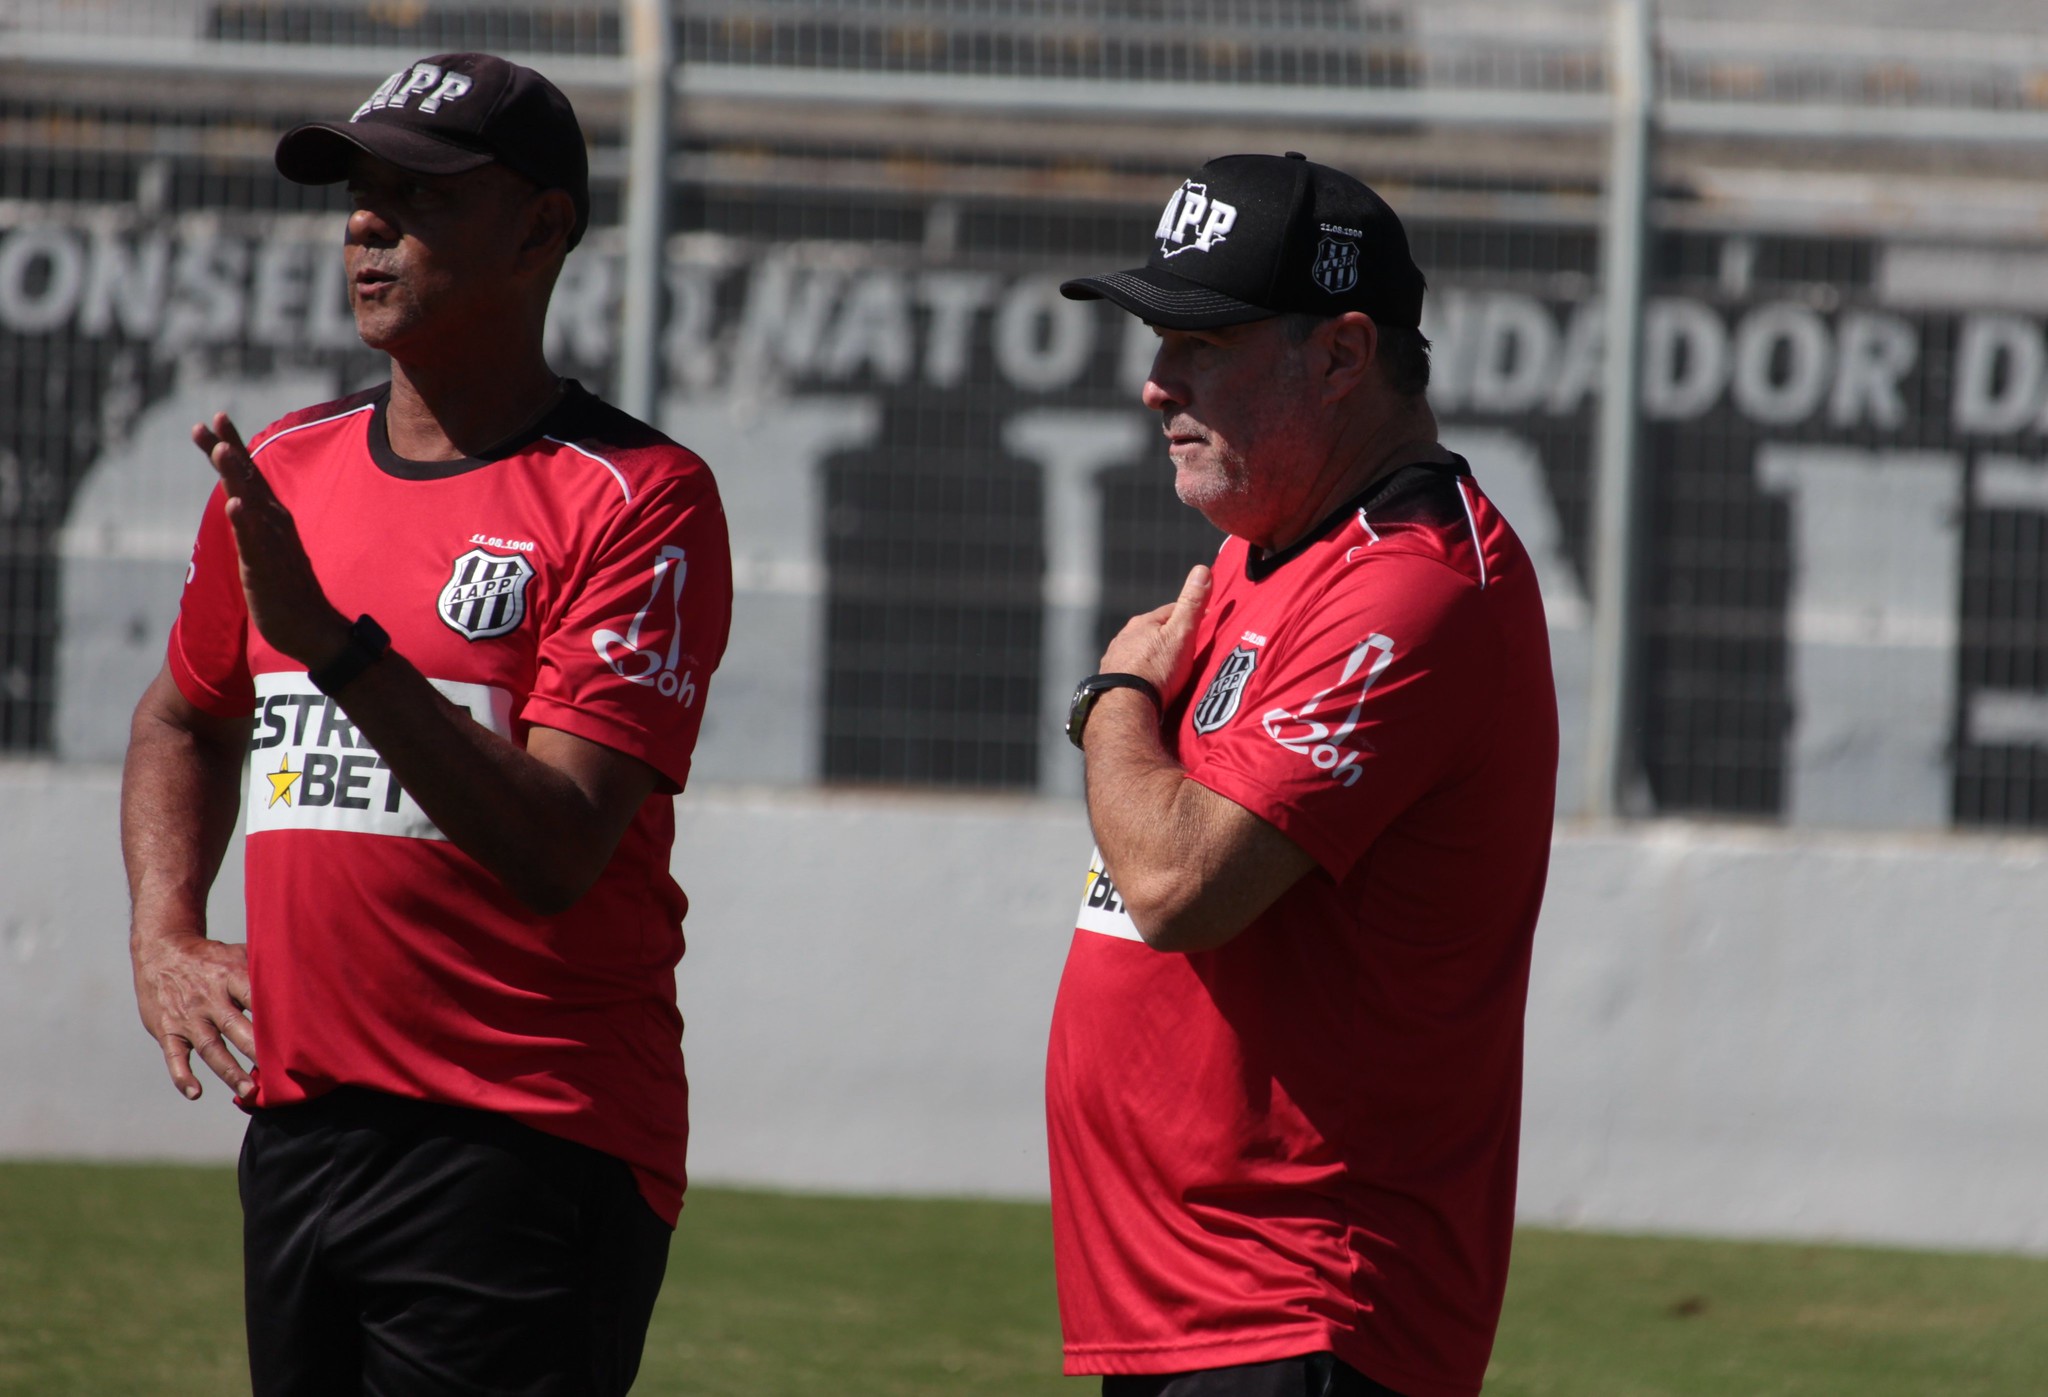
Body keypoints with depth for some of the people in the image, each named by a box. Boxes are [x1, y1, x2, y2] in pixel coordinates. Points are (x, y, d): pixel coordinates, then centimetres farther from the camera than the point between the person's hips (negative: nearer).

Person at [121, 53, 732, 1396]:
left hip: (533, 1161, -7)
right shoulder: (279, 471, 12)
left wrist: (334, 640, -24)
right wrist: (167, 942, 13)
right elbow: (185, 720, 31)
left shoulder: (638, 500, -8)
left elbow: (555, 848, -18)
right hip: (299, 1124, 7)